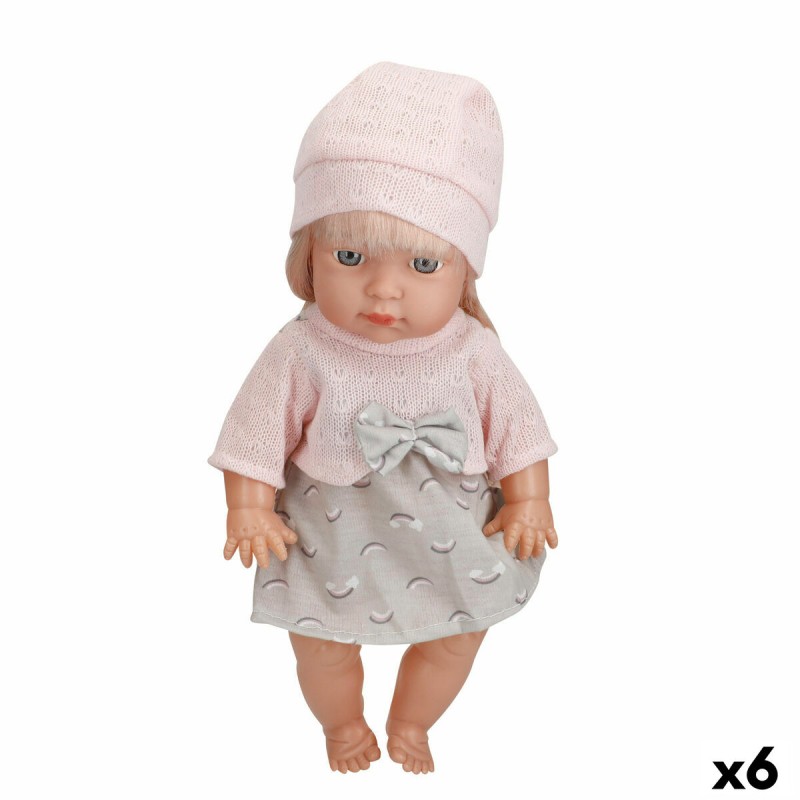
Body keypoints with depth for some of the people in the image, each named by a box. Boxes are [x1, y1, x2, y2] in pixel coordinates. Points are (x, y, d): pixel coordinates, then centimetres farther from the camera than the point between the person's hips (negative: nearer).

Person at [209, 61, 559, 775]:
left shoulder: (473, 352, -19)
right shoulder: (302, 354, -24)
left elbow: (515, 424, -6)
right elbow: (258, 432, -13)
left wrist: (528, 500, -8)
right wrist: (248, 508, -16)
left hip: (450, 540, 2)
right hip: (334, 544, -1)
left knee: (456, 639, 24)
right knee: (324, 650, 22)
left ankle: (409, 724, 57)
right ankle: (344, 723, 58)